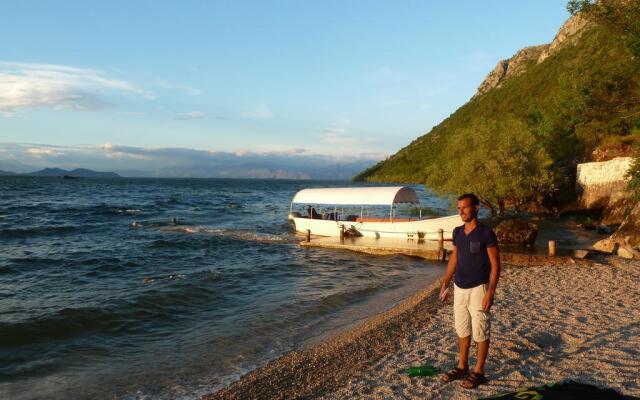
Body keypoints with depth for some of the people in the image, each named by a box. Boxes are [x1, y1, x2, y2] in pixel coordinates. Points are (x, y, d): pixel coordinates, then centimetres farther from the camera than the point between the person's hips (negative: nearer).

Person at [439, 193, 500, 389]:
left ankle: (478, 372, 14)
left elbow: (495, 265, -12)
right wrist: (446, 281, 11)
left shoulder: (486, 233, -13)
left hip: (478, 289, -6)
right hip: (459, 288, 6)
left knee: (480, 332, 3)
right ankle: (462, 367, 27)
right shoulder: (457, 232, 6)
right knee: (462, 330, 14)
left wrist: (490, 292, -18)